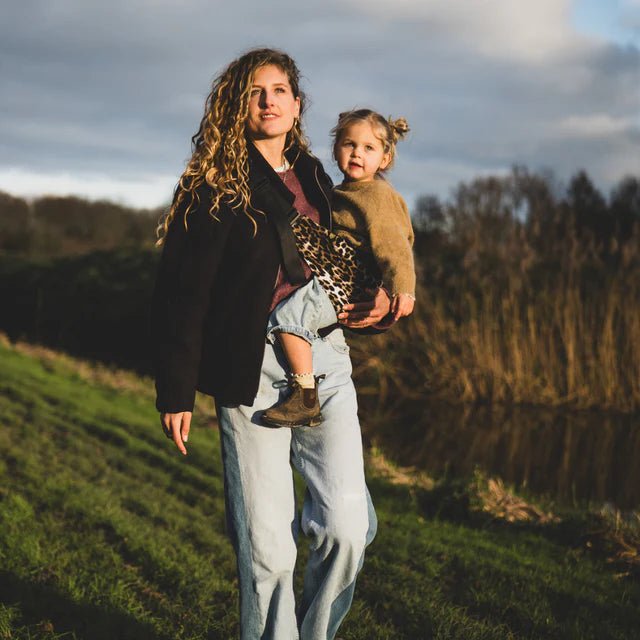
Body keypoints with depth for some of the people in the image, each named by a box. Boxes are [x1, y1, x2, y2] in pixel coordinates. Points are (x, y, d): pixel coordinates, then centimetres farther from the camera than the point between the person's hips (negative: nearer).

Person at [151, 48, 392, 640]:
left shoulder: (316, 182, 18)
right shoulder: (213, 187, 2)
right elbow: (179, 293, -3)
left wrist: (375, 305, 6)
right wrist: (176, 390, -9)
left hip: (325, 360, 4)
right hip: (255, 367, -4)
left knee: (347, 528, -6)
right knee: (267, 547, -3)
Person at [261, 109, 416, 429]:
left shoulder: (378, 195, -5)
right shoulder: (341, 194, 23)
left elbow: (391, 245, -18)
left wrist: (402, 288, -30)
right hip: (330, 280, 11)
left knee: (290, 309, -29)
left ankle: (306, 400, -33)